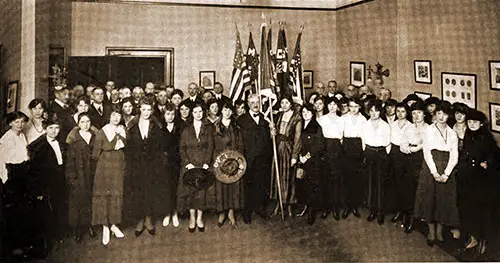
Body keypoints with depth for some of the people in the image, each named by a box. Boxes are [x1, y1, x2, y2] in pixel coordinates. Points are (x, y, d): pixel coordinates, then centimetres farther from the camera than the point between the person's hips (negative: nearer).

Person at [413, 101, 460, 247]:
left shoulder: (452, 134, 8)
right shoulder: (429, 130, 1)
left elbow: (454, 156, 1)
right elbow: (427, 152, -6)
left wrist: (446, 174, -12)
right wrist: (434, 172, -15)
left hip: (447, 171, 2)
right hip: (430, 168, -2)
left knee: (444, 199, 4)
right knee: (430, 198, 1)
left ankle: (439, 230, 18)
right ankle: (431, 231, 13)